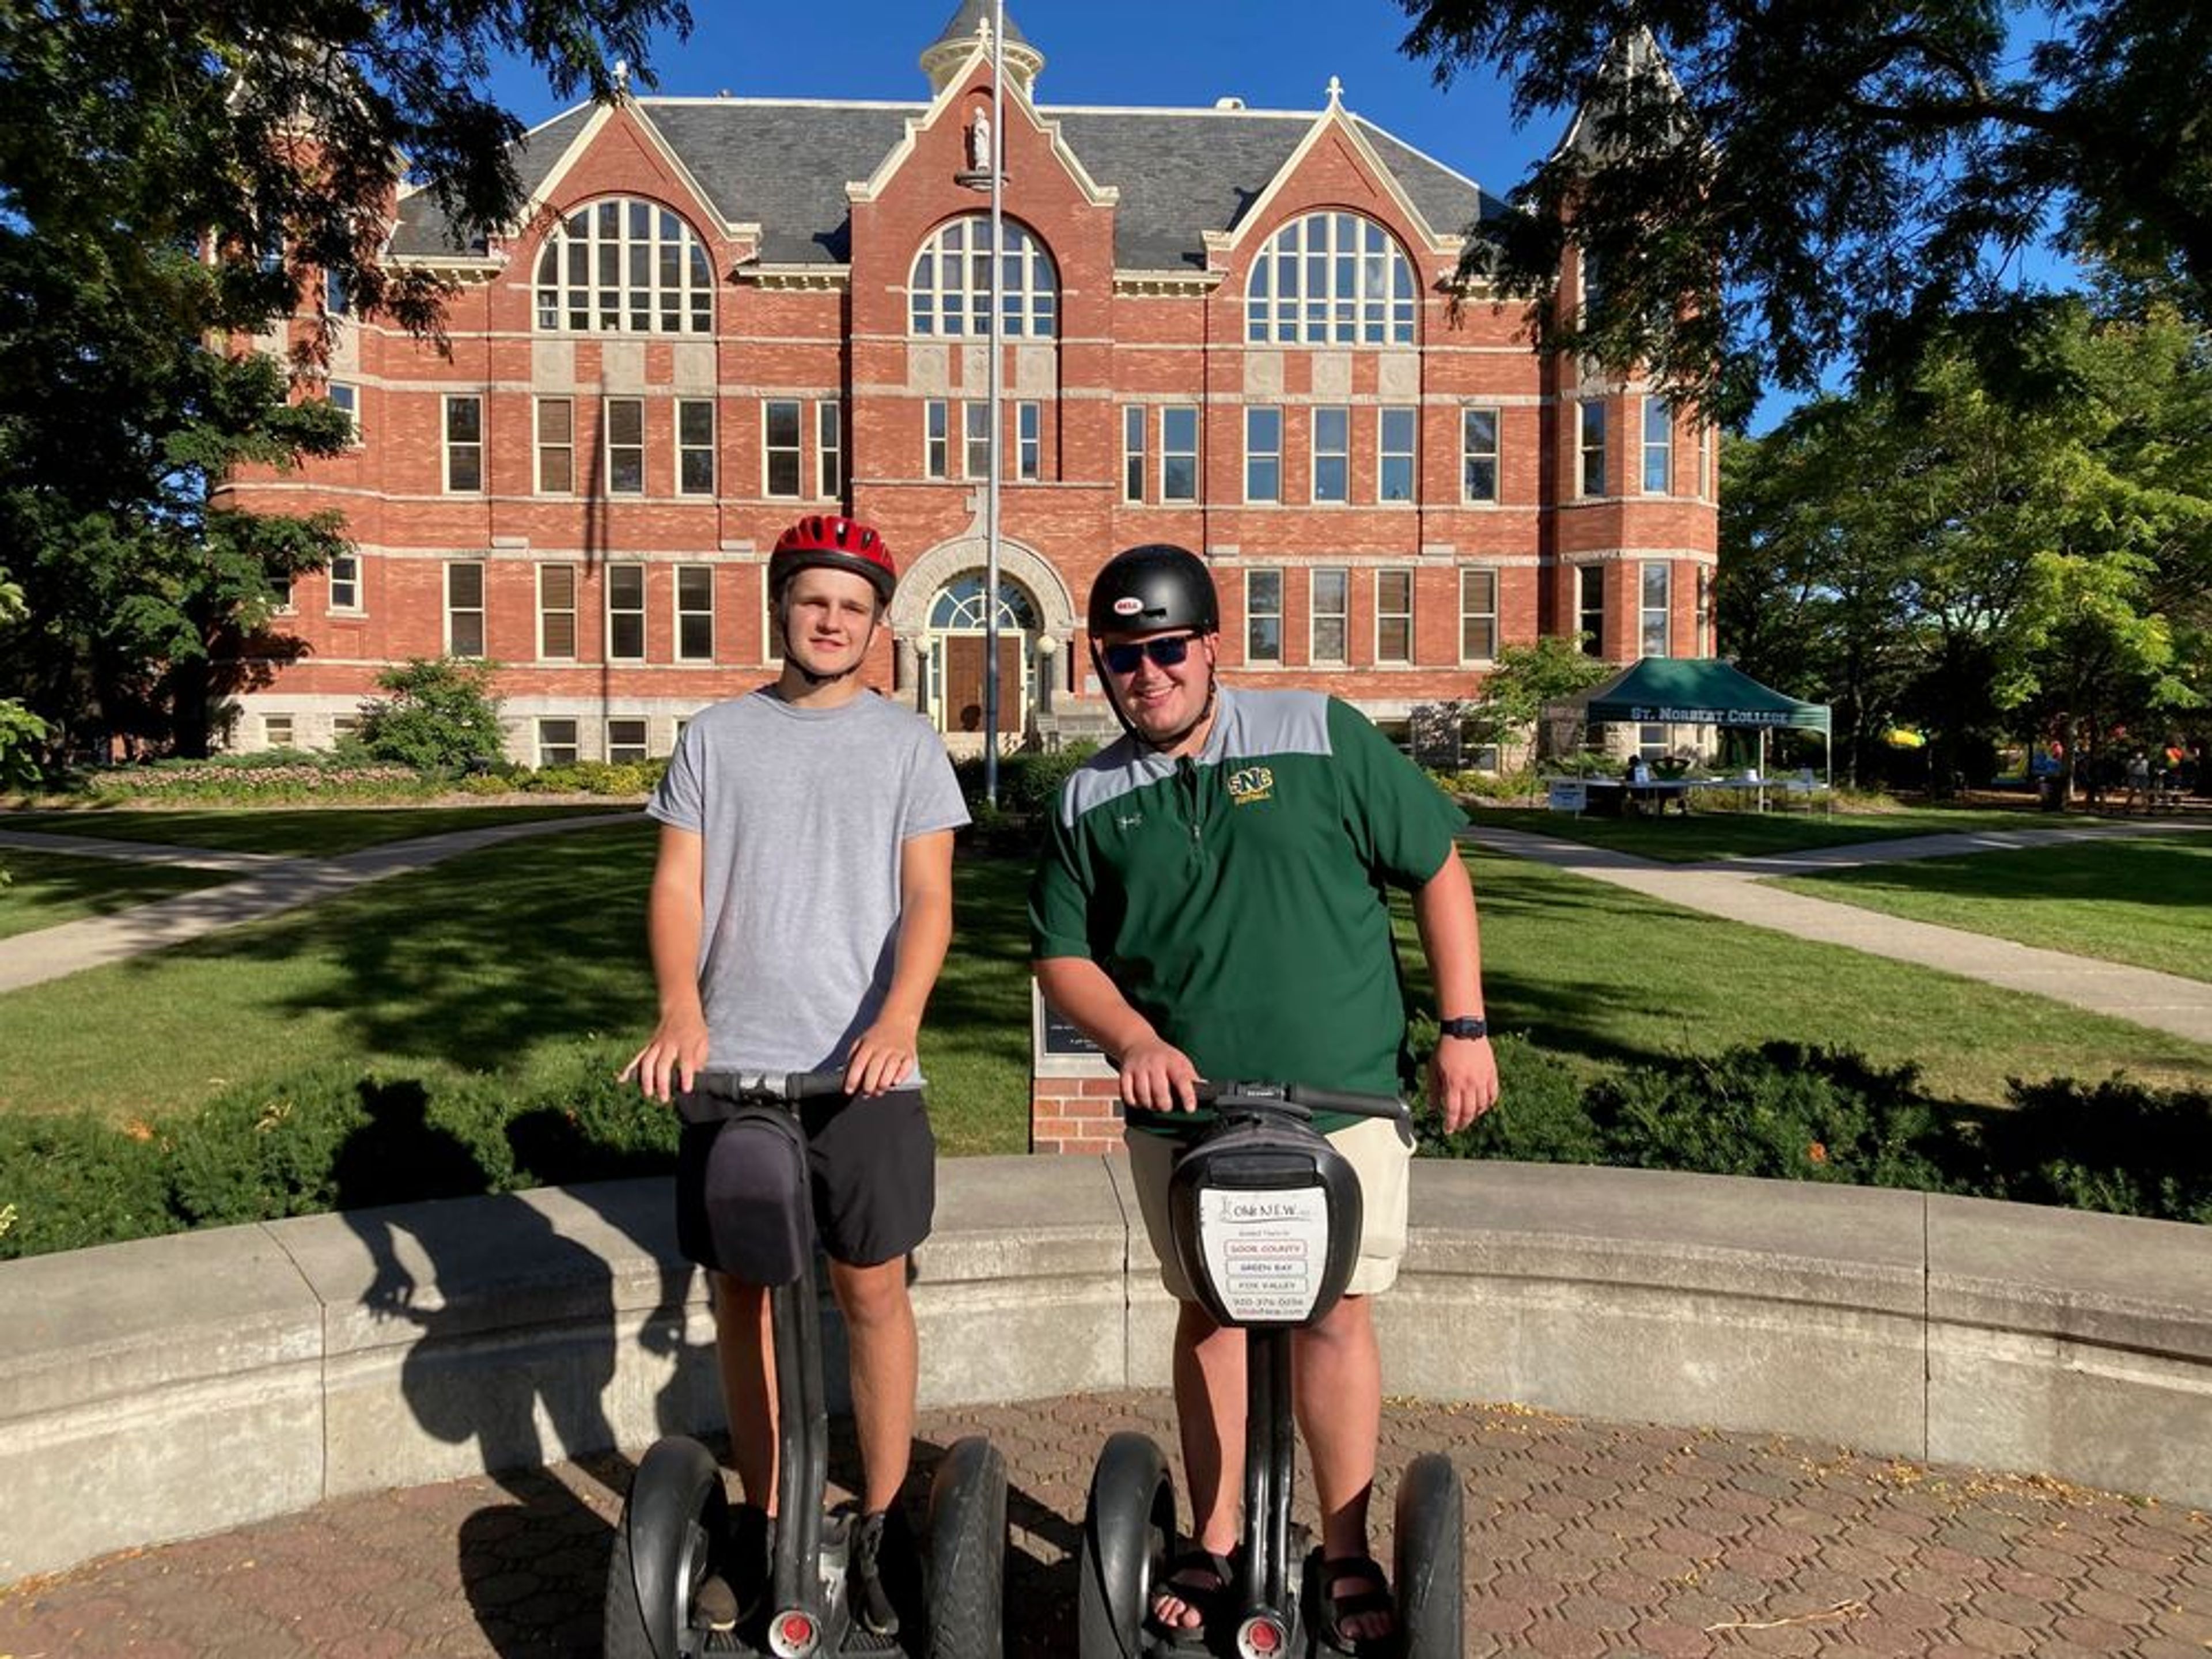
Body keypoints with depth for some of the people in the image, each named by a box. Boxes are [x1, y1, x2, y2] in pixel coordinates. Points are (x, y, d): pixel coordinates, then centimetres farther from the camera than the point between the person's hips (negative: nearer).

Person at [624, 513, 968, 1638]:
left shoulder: (905, 743, 4)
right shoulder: (716, 736, 8)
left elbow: (929, 899, -4)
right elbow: (677, 886, 2)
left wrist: (899, 1016, -22)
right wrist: (681, 1013, -15)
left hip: (863, 1068, -2)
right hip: (731, 1065, 2)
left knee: (872, 1291, 2)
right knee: (741, 1293, 9)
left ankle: (879, 1529, 17)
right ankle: (764, 1521, 26)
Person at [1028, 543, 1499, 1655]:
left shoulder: (1320, 737, -2)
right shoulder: (1090, 799, 5)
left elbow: (1437, 870, 1)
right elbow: (1062, 953, 9)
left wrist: (1464, 1029, -2)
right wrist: (1133, 1040, -9)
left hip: (1339, 1094, -2)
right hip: (1182, 1105, 3)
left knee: (1334, 1314, 4)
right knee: (1208, 1315, 13)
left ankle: (1347, 1560, 23)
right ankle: (1214, 1550, 29)